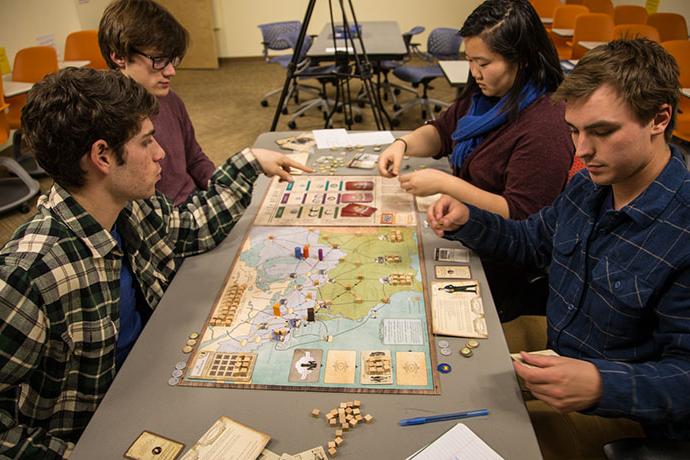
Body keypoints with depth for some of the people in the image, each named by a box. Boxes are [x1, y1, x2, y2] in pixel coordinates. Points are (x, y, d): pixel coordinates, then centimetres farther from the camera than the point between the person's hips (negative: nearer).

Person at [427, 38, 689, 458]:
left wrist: (602, 384, -41)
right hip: (551, 346, 7)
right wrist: (467, 221, -6)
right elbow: (535, 241, 11)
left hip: (620, 409, -7)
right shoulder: (590, 184, -4)